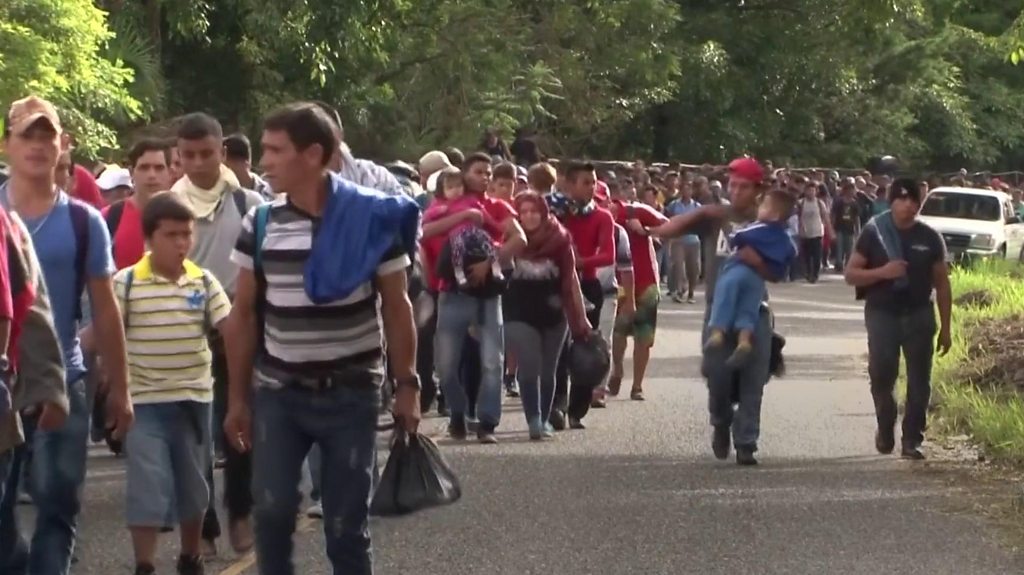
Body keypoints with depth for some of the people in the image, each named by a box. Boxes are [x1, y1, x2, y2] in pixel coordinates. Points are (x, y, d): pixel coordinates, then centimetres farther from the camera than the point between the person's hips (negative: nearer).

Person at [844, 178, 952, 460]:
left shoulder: (929, 237, 2)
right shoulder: (874, 233, -3)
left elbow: (942, 284, 6)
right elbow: (851, 274, -2)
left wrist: (945, 328, 4)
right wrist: (882, 272, -20)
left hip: (919, 315, 1)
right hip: (882, 313, -1)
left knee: (919, 381, 1)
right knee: (881, 376, -2)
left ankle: (911, 440, 9)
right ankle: (885, 428, 24)